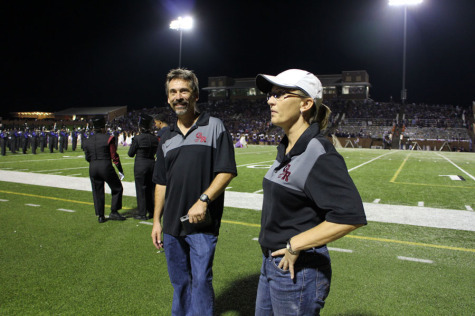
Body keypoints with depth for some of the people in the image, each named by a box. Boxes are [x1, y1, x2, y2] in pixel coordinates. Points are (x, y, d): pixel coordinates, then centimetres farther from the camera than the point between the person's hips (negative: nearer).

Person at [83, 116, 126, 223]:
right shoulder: (108, 139, -8)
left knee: (97, 192, 12)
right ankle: (114, 212, 8)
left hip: (93, 168, 5)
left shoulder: (87, 141, 7)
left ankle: (100, 216, 15)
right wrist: (120, 170, -1)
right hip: (106, 167, -5)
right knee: (117, 189, 10)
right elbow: (114, 156, -8)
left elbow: (87, 158, 13)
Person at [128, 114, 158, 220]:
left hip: (140, 165, -5)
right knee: (151, 188, 14)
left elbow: (130, 154, -5)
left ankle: (142, 213, 10)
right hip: (152, 163, 5)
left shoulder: (137, 138, -14)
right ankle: (152, 212, 22)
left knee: (141, 189, 4)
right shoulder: (154, 138, 0)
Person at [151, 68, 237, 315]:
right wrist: (157, 220, 11)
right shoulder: (166, 138, 11)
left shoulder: (214, 127, -4)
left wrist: (204, 199, -20)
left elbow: (227, 171, -10)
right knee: (179, 282, 18)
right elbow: (161, 183, 14)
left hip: (202, 223, -5)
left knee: (200, 281, -1)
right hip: (172, 224, 5)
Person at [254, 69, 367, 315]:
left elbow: (351, 216, -29)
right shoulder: (285, 149, 6)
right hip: (271, 263, 9)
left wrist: (295, 244, -22)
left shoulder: (319, 155, -21)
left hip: (298, 270, -9)